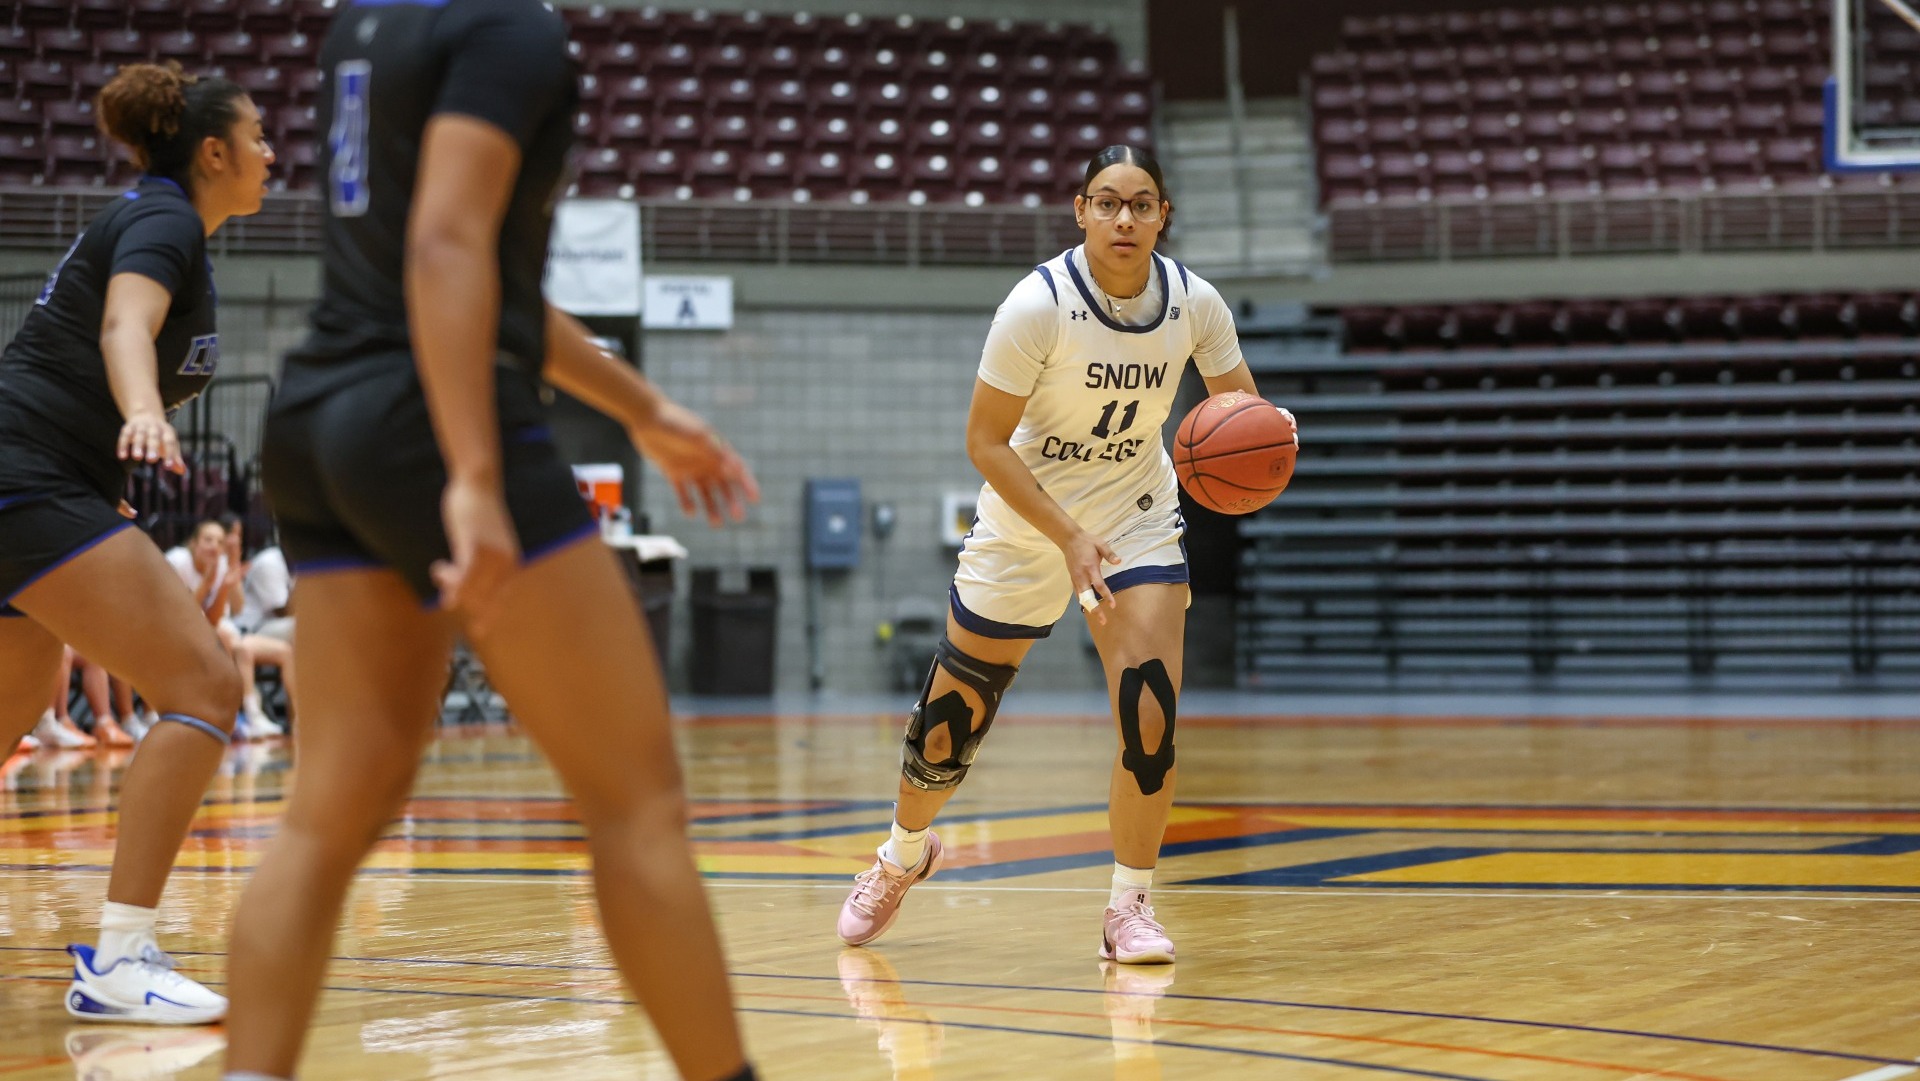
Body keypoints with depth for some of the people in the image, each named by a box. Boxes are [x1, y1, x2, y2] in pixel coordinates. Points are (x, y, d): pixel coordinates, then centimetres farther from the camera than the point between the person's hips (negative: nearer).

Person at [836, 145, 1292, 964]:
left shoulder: (1194, 304, -12)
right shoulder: (1039, 304, -23)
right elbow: (985, 442, -19)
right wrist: (1069, 537, -27)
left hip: (1137, 519, 2)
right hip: (1026, 521, -2)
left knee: (1151, 713, -18)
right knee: (951, 720, 8)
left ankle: (1130, 909, -1)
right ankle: (903, 856, 39)